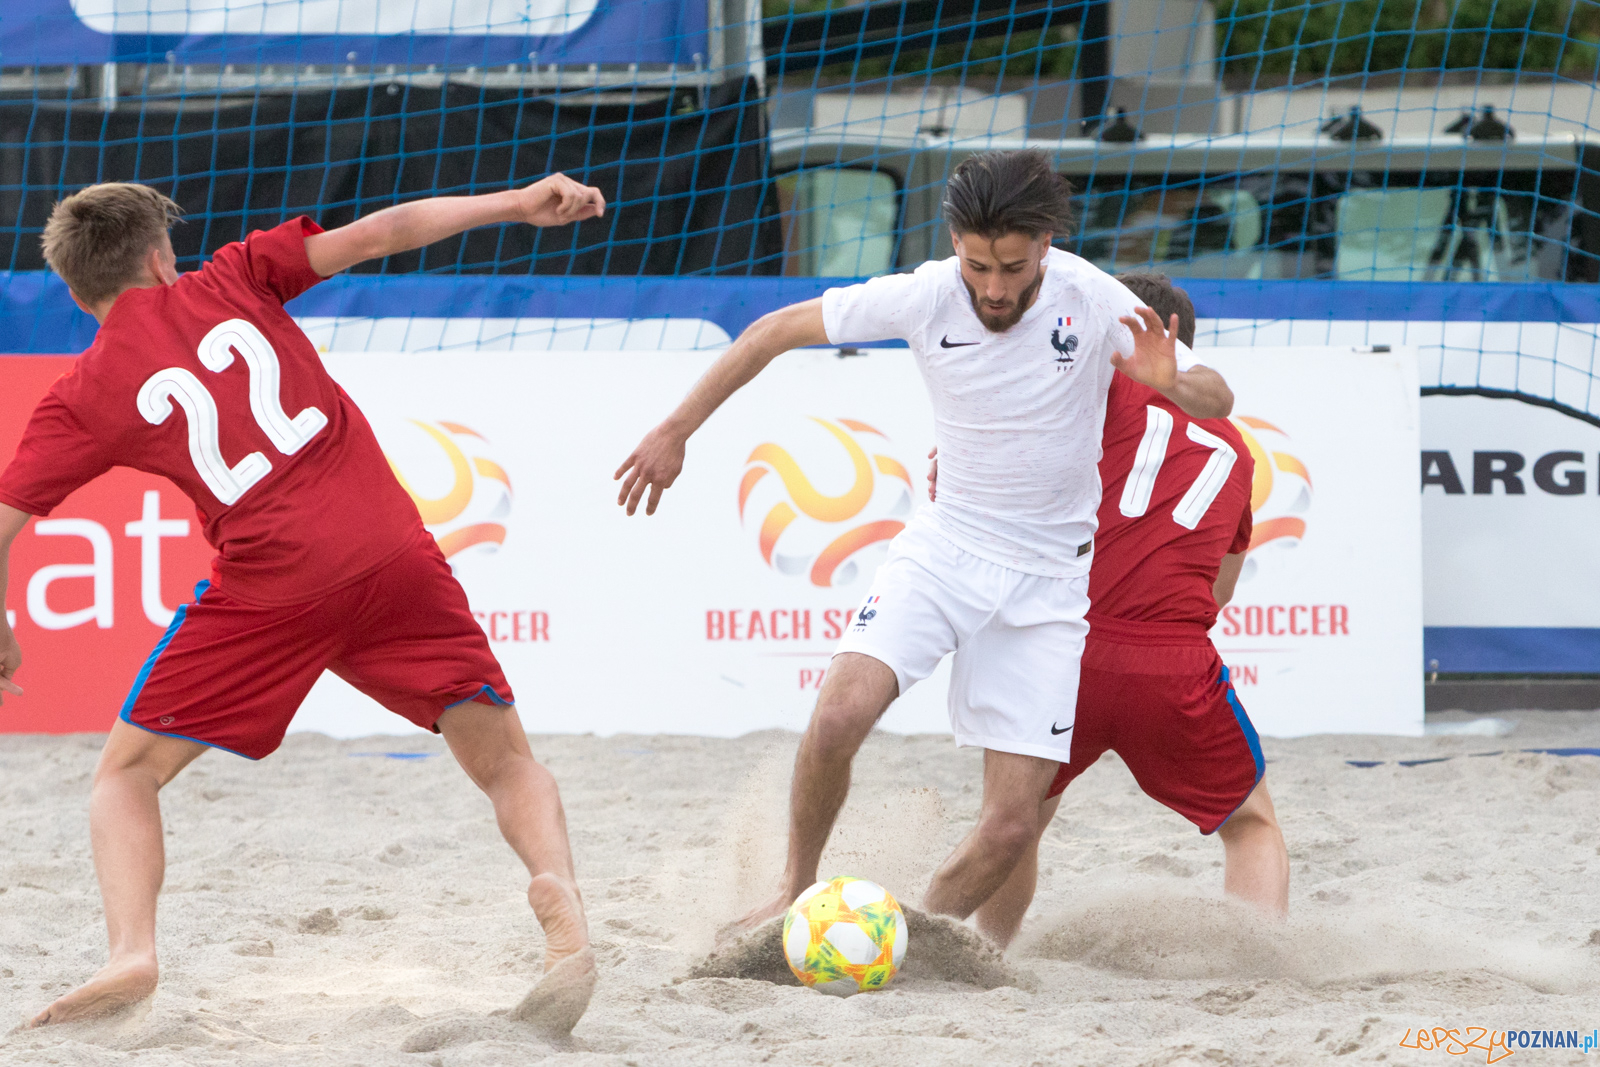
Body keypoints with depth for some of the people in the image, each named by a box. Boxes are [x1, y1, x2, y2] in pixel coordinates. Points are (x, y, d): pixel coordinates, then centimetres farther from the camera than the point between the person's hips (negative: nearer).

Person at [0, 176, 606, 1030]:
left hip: (269, 590, -2)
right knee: (507, 765, 11)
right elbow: (376, 235, 7)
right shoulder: (230, 281, 14)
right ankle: (560, 902, -18)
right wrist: (516, 204, 12)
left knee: (127, 774, 14)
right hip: (393, 554, 2)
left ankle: (131, 952, -10)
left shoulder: (83, 395, 10)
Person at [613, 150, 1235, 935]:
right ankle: (795, 892, -1)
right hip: (947, 541, 1)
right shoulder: (922, 297, -14)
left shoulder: (1091, 302, -16)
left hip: (1047, 579, -1)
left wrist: (1170, 381, -36)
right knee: (840, 714, -25)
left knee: (1011, 827, -10)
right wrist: (675, 432, -1)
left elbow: (1217, 402, -12)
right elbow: (774, 332, -1)